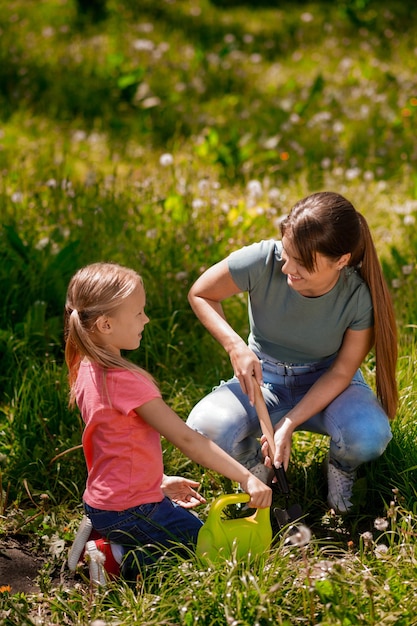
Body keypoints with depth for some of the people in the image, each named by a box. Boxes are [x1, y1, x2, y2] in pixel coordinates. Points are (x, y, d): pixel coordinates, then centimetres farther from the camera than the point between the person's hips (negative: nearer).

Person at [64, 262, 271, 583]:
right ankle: (121, 559, -6)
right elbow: (186, 439, -25)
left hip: (101, 501, 9)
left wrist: (159, 481, 16)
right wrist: (246, 478, -21)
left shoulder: (86, 368, 3)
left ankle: (103, 538, 11)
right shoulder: (127, 381, -26)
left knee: (192, 522, 26)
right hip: (131, 510, -9)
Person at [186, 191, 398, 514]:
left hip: (327, 382, -1)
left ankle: (341, 465, 7)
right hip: (263, 376, 1)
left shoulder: (360, 296, -26)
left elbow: (341, 372, -15)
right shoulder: (264, 260, -28)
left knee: (369, 436, -35)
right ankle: (258, 460, 7)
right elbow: (200, 294, -10)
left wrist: (288, 424, -26)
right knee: (205, 428, -31)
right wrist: (236, 347, -26)